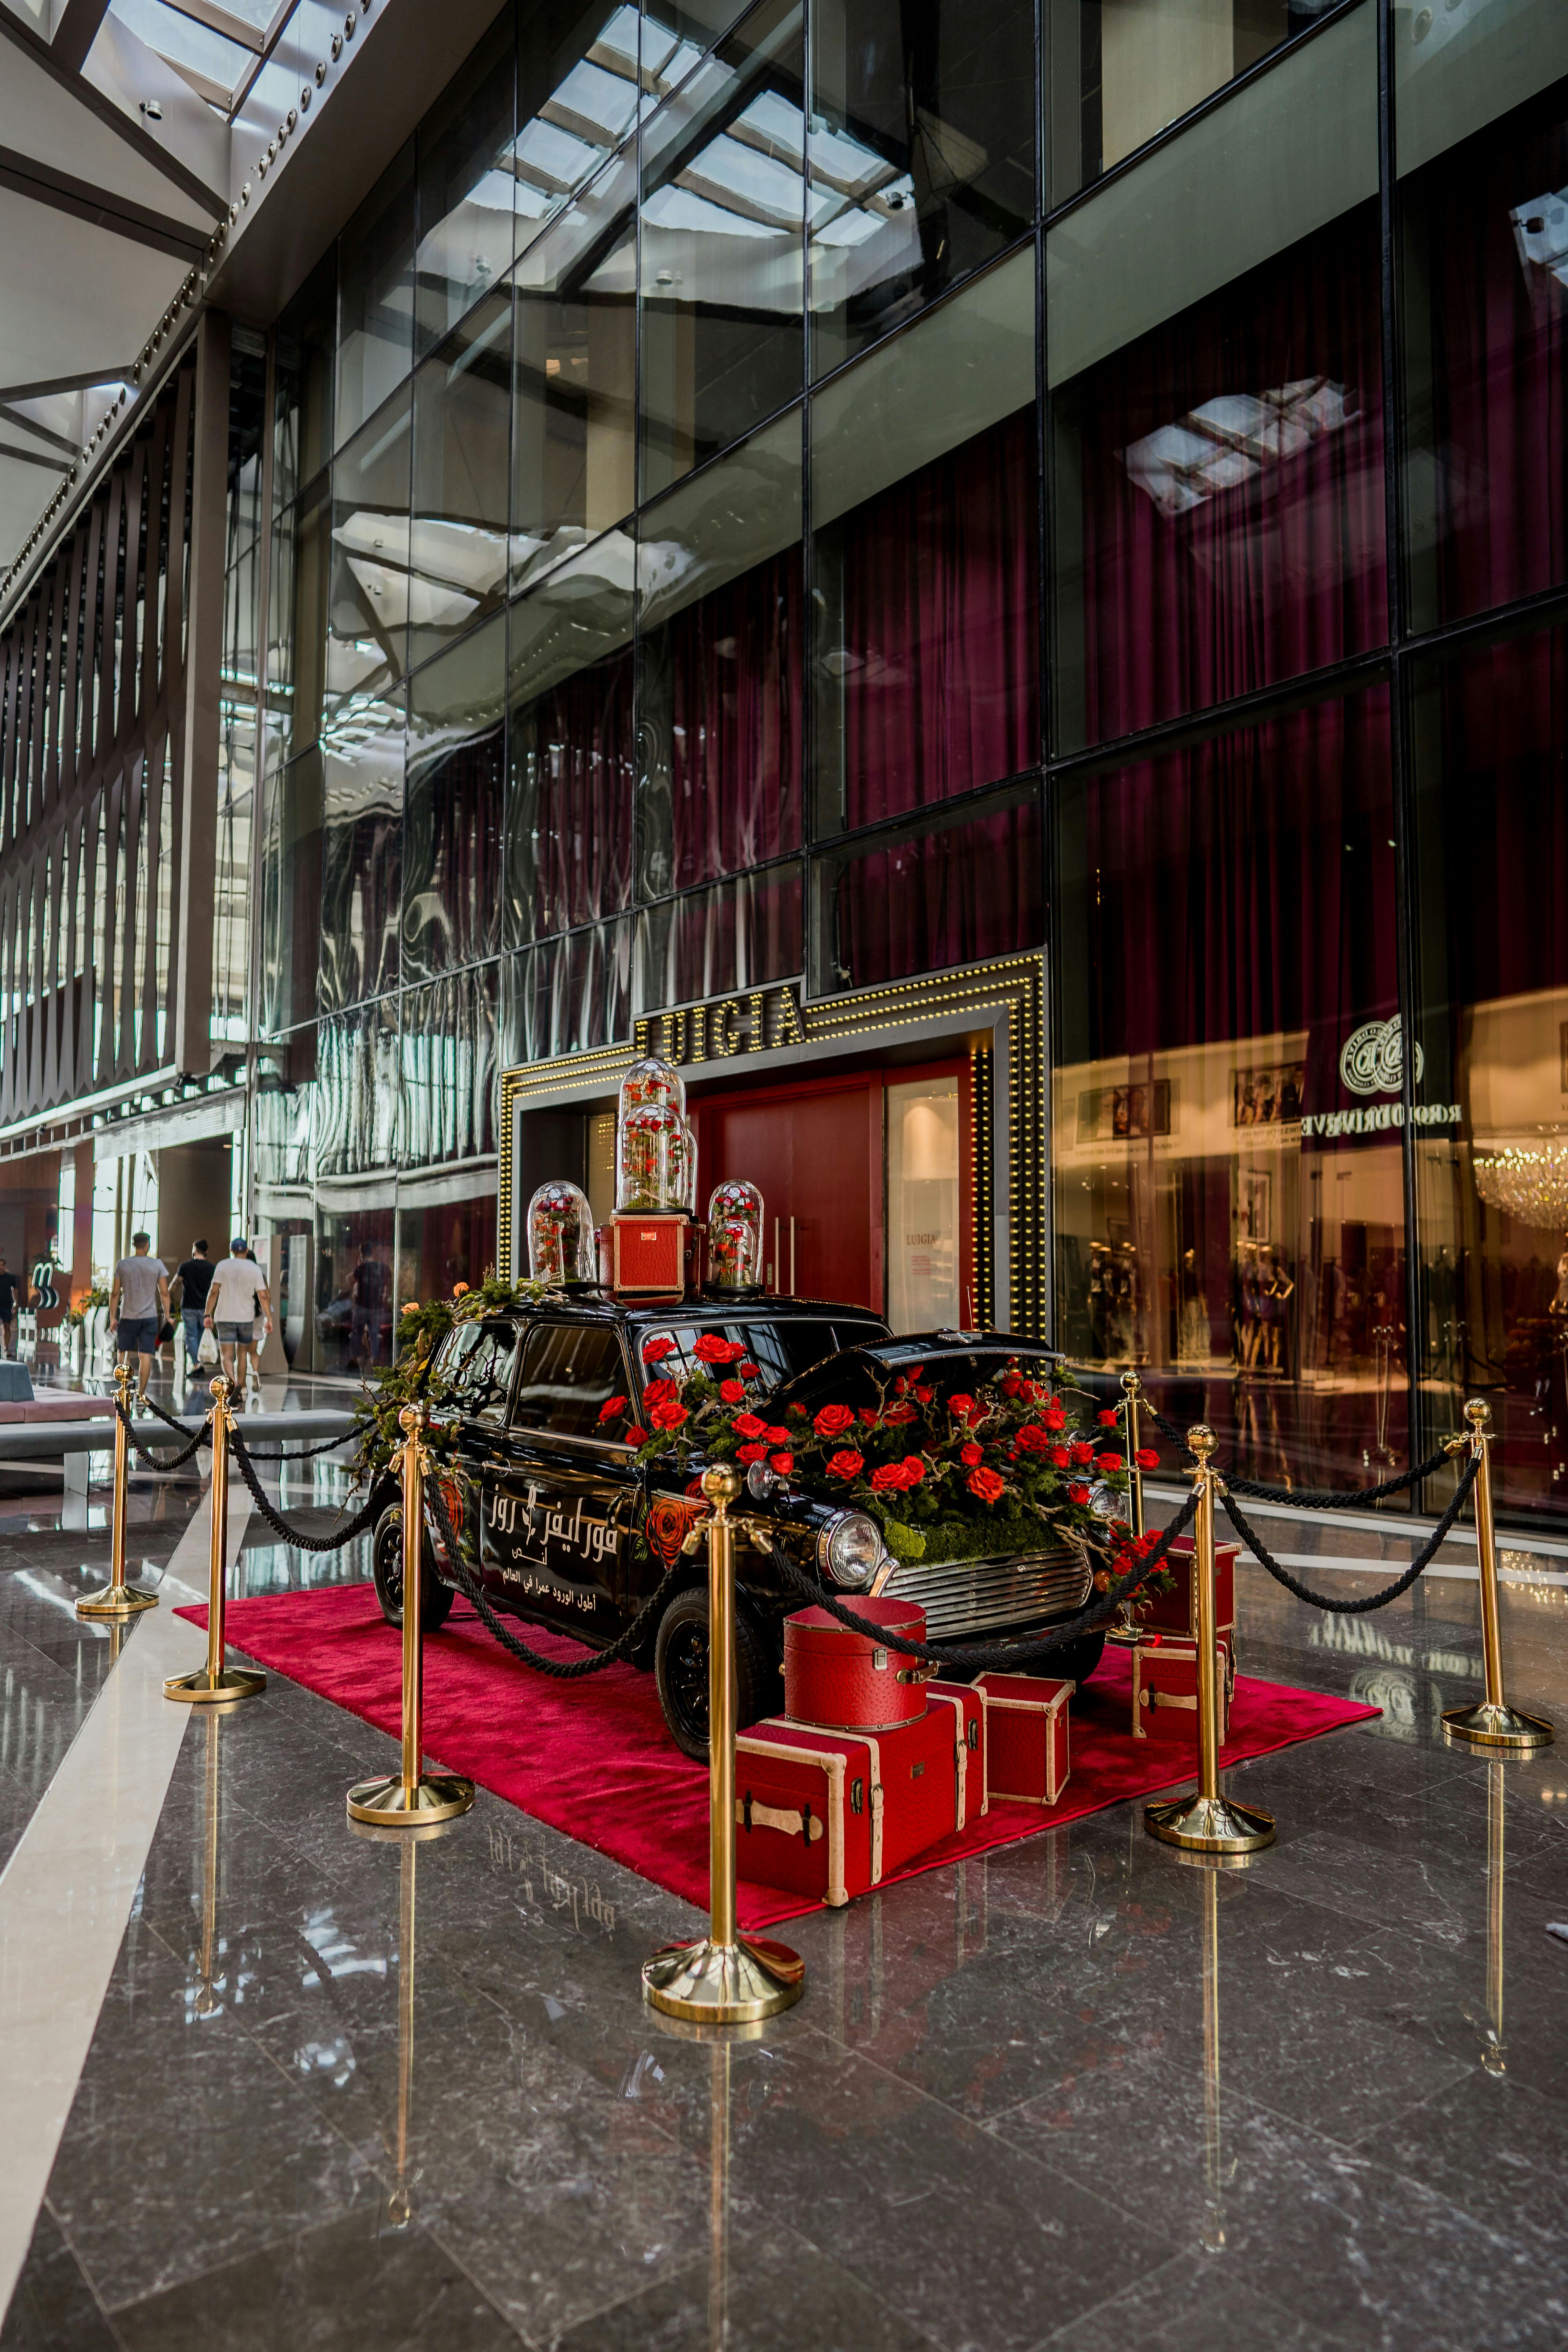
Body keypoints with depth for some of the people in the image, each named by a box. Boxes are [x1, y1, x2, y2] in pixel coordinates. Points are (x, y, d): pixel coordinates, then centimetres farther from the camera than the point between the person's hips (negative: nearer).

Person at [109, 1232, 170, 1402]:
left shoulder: (122, 1265, -1)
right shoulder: (157, 1265, -2)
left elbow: (115, 1293, 1)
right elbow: (164, 1293, -1)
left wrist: (113, 1317, 8)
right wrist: (167, 1315, 8)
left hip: (128, 1316, 0)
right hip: (150, 1317, 0)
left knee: (123, 1351, 18)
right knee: (145, 1356, 0)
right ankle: (141, 1394, -1)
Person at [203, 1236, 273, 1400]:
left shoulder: (222, 1266, -1)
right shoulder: (255, 1269, 0)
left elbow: (214, 1291, -4)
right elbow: (263, 1296, -3)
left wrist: (208, 1315, 1)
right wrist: (269, 1319, -1)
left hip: (225, 1317, -1)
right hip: (246, 1317, 1)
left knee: (227, 1355, -3)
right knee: (242, 1352, 18)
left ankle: (233, 1384, -26)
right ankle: (241, 1387, 20)